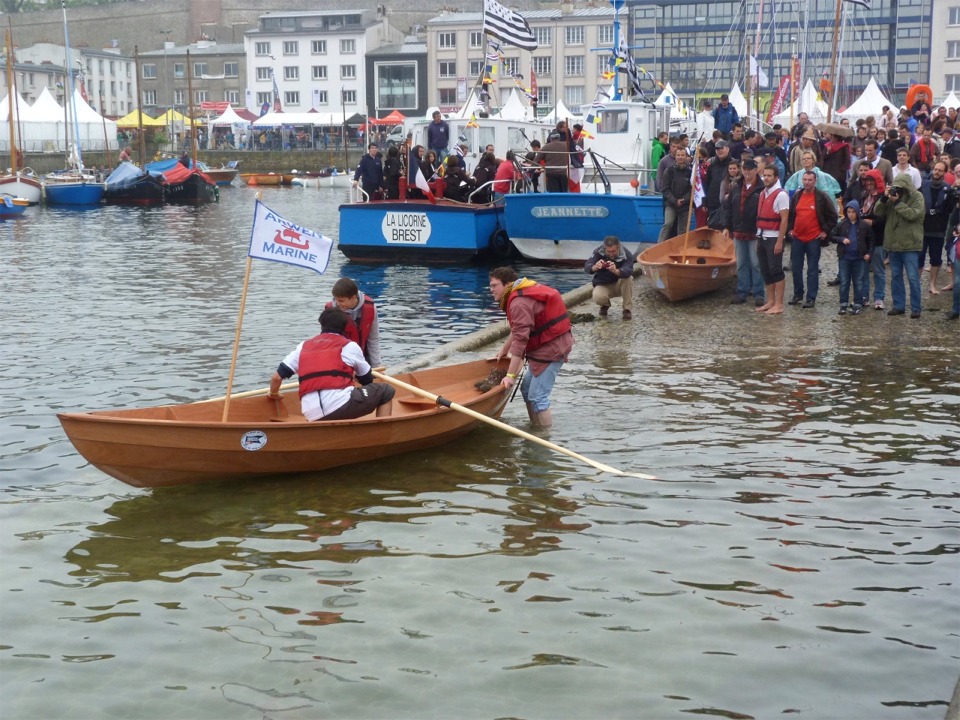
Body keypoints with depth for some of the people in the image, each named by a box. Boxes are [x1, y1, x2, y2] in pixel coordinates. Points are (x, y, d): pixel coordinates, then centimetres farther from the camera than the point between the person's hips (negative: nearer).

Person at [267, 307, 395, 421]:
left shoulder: (304, 346, 22)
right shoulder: (349, 346, 13)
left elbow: (276, 378, 17)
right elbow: (367, 380, 25)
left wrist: (273, 394, 39)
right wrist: (353, 374, 48)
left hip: (313, 417, 5)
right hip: (341, 405, -5)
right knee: (387, 391, 12)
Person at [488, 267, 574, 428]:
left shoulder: (519, 303, -20)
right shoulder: (521, 295, 13)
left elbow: (520, 339, -26)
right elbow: (517, 331, 26)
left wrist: (511, 375, -26)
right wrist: (504, 351, 36)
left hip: (551, 348, -11)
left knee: (537, 397, -11)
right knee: (527, 389, 17)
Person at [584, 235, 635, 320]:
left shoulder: (626, 255, -22)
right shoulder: (598, 252, -17)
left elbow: (629, 271, -41)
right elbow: (586, 267, -28)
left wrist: (616, 271, -62)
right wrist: (594, 267, -53)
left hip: (619, 285, 0)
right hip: (603, 284, 0)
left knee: (628, 278, -33)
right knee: (598, 297, -33)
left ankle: (628, 309, -14)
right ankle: (605, 305, 7)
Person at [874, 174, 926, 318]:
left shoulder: (916, 197, -5)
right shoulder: (892, 195, 8)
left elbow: (913, 214, -20)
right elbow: (878, 213, 3)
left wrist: (897, 202, -18)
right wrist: (884, 198, -11)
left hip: (910, 245, -6)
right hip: (893, 243, 6)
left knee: (913, 277, -4)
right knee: (895, 276, 11)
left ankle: (915, 308, 2)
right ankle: (898, 305, 19)